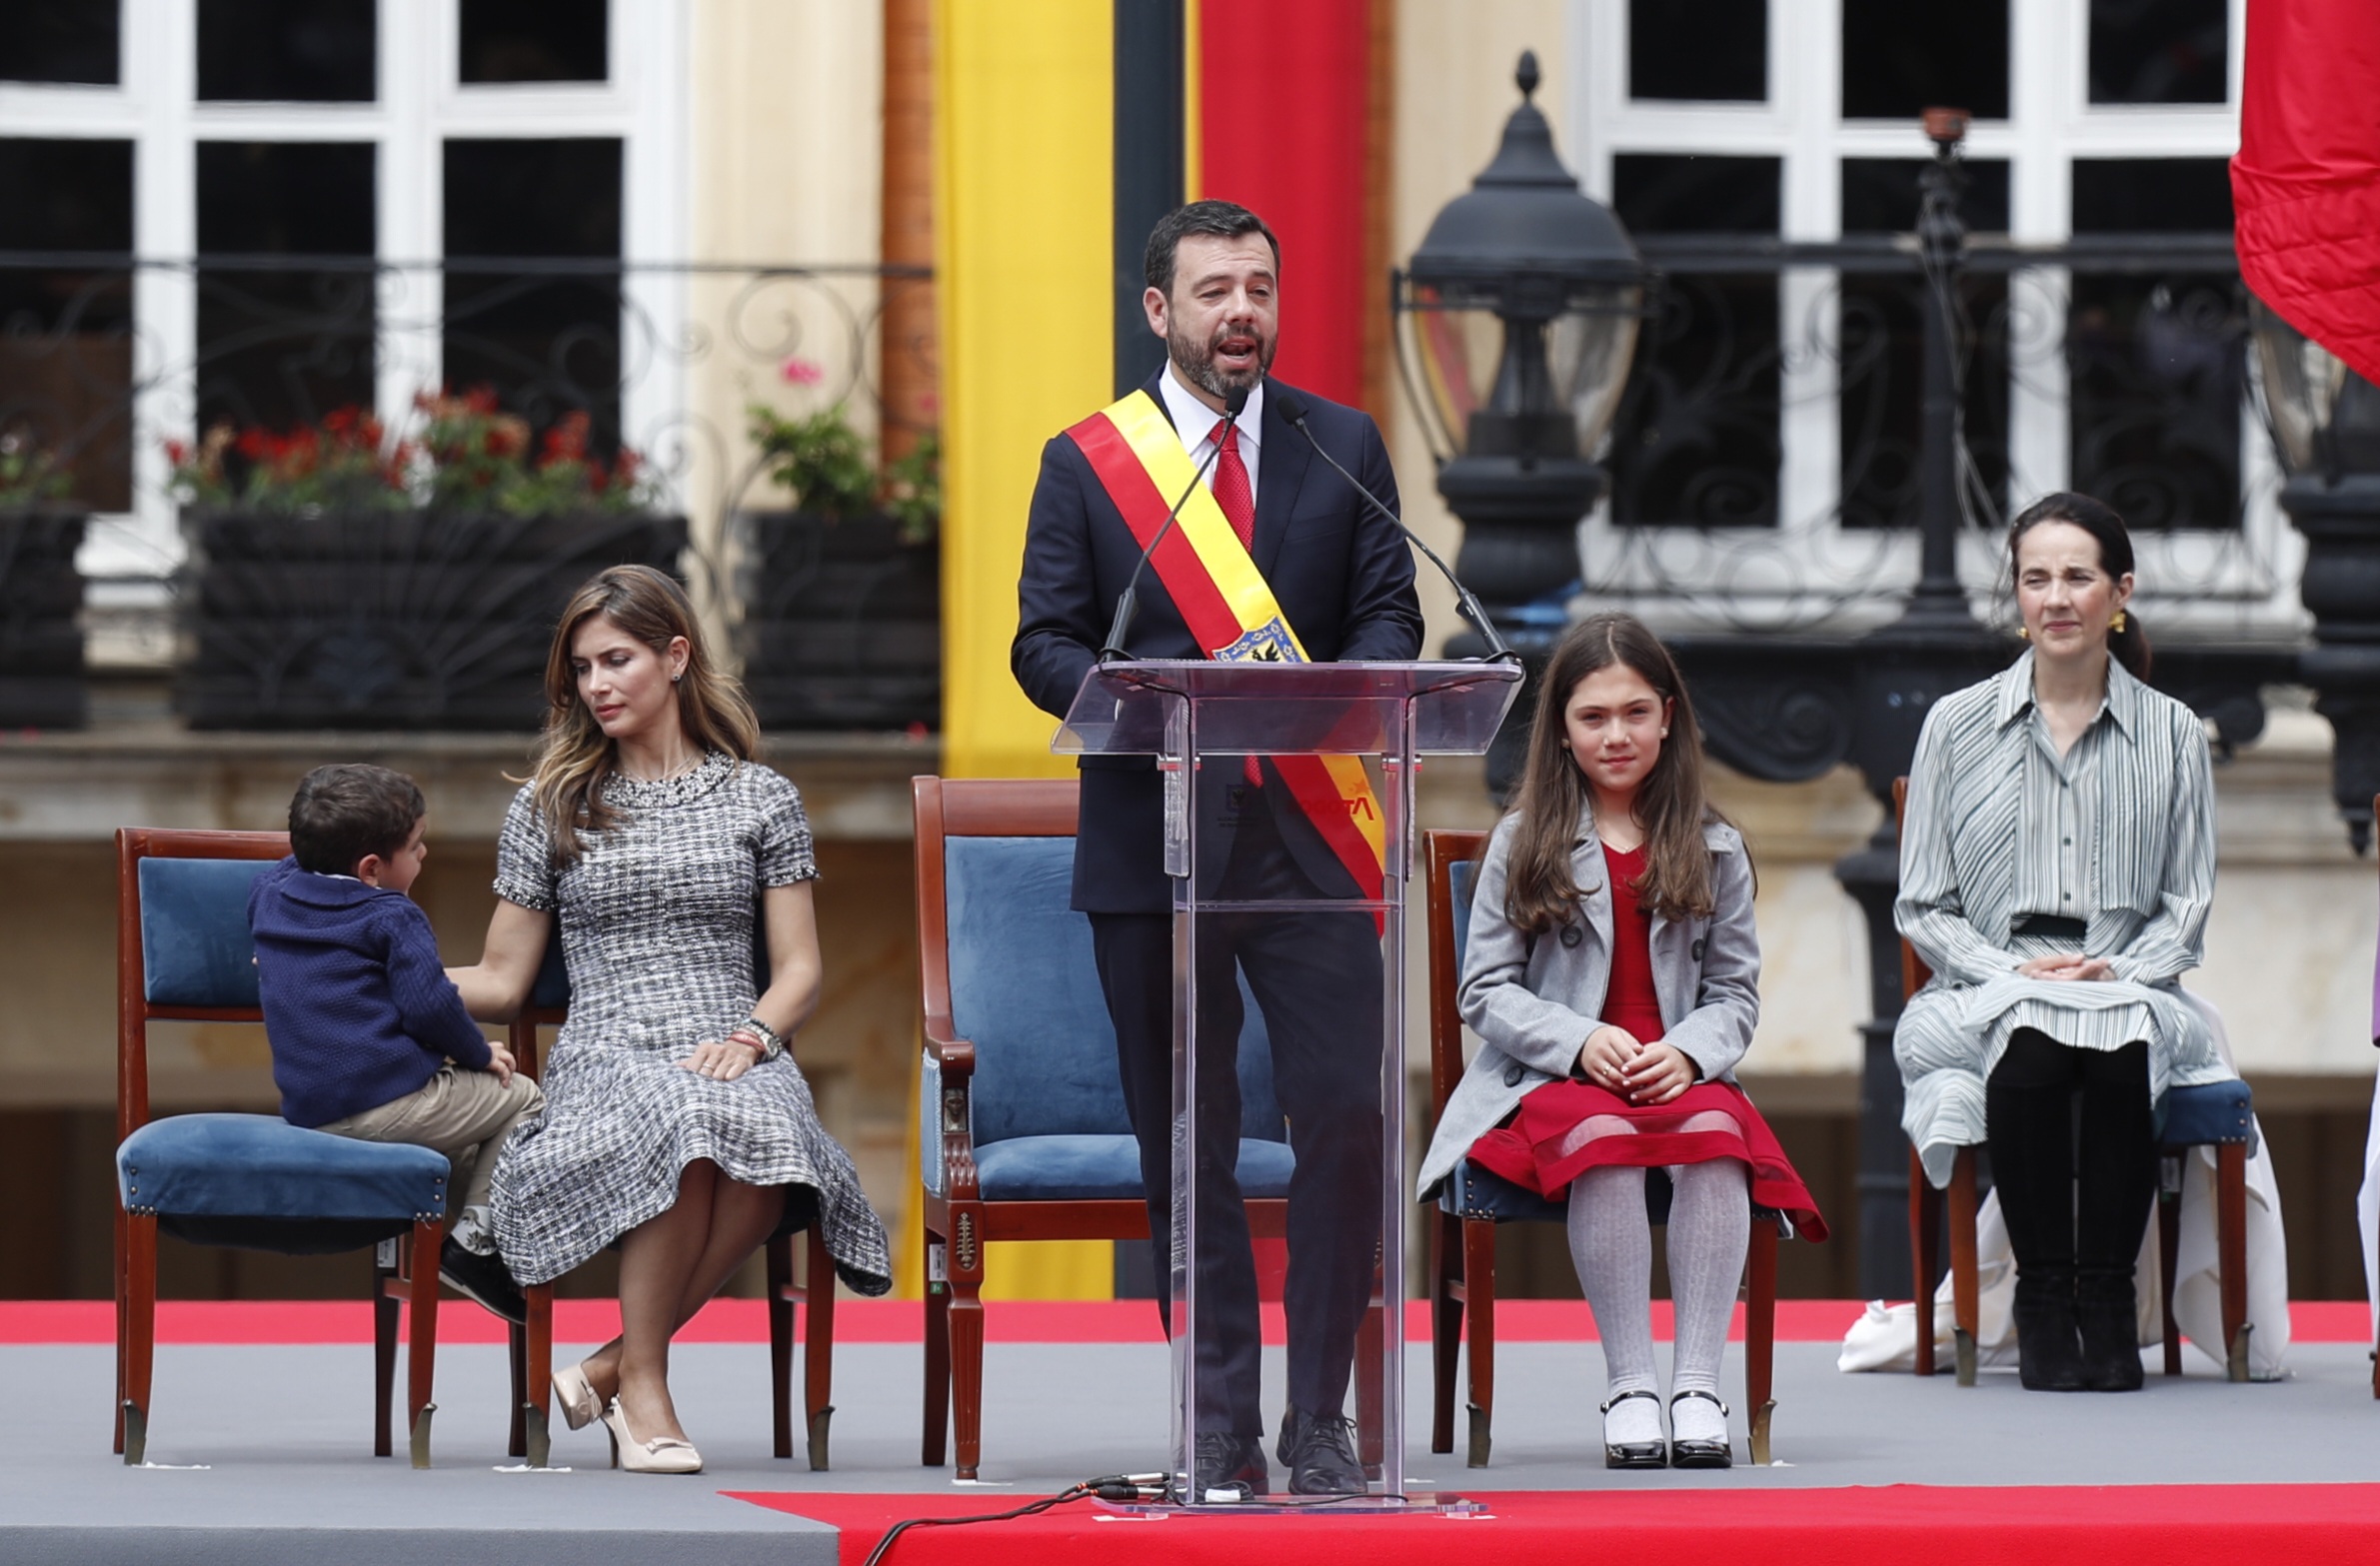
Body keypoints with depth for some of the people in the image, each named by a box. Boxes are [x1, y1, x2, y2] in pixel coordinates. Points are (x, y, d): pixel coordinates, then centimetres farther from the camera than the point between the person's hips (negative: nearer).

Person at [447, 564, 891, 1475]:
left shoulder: (760, 800, 16)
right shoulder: (552, 808, 17)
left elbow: (799, 973, 12)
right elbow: (502, 983, 16)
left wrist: (750, 1038, -8)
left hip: (734, 1057, 1)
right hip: (605, 1057, -1)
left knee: (760, 1137, -39)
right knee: (687, 1127, -40)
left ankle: (612, 1366, -24)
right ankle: (644, 1388, -26)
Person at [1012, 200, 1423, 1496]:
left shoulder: (1344, 447, 11)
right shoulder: (1084, 462, 7)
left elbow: (1389, 613, 7)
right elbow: (1044, 643, 3)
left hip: (1309, 833, 1)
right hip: (1153, 842, 0)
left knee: (1346, 1120, -9)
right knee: (1185, 1146, 3)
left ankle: (1320, 1426, 0)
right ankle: (1219, 1428, 9)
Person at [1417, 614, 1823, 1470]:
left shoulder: (1712, 850, 13)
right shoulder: (1522, 844, 8)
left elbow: (1735, 991, 10)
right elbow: (1486, 991, 3)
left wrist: (1687, 1053, -13)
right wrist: (1581, 1042, -14)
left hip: (1680, 1072, 1)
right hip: (1552, 1078, -1)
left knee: (1716, 1137, -35)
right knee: (1603, 1142, -37)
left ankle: (1696, 1384, -35)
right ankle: (1628, 1387, -33)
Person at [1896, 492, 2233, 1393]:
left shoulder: (2171, 735, 12)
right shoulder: (1958, 727, 10)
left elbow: (2187, 905, 11)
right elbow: (1922, 906, 9)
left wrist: (2121, 973, -9)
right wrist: (2012, 971, -9)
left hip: (2130, 991, 0)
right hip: (1986, 994, 0)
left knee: (2120, 1050, -37)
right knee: (2030, 1051, -37)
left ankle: (2109, 1300, -26)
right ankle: (2043, 1300, -25)